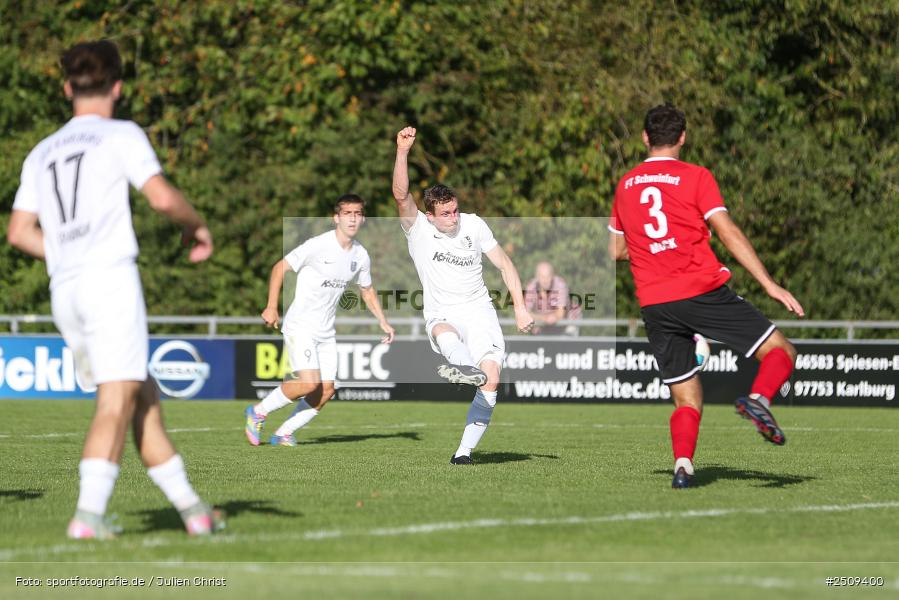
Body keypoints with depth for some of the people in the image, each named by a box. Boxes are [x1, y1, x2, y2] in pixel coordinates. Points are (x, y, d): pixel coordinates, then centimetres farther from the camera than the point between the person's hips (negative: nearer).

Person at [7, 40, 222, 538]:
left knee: (144, 398, 10)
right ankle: (88, 514, -24)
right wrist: (196, 226, 9)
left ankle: (191, 509, 9)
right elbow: (161, 197, -8)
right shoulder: (121, 136, 3)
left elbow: (19, 232, 14)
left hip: (63, 291, 6)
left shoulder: (42, 152, 20)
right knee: (117, 399, -11)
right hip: (110, 277, -6)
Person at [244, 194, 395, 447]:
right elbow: (280, 268, -11)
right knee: (309, 383, -20)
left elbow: (367, 291, 22)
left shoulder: (360, 255, 5)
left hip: (326, 331, 7)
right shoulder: (318, 246, -16)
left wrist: (383, 322, 13)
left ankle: (284, 433, 13)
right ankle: (259, 412, 1)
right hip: (300, 326, -7)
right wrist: (272, 307, -18)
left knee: (326, 391, -1)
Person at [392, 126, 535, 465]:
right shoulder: (418, 229, -2)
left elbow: (504, 263, 13)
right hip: (442, 315, -2)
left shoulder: (473, 224, 6)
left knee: (492, 374, -19)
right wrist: (402, 152, -33)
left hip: (478, 310, 2)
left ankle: (465, 450, -20)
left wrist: (520, 307, 5)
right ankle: (467, 368, -73)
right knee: (443, 333, -39)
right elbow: (401, 195, -19)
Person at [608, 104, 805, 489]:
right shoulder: (696, 177, 1)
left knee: (687, 402, 9)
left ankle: (682, 464, -15)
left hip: (654, 305, 4)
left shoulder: (625, 185, 15)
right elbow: (728, 233, -7)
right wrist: (770, 285, -8)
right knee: (780, 351, 4)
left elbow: (616, 251, 22)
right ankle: (759, 400, -25)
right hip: (704, 293, -4)